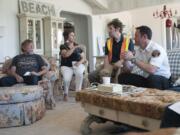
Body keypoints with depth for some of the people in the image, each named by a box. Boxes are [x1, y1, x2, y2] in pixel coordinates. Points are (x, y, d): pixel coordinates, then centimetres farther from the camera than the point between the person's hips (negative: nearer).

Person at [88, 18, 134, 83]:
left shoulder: (128, 41, -1)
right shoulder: (108, 42, 11)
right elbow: (106, 57, 6)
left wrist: (120, 62, -21)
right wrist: (107, 67, -13)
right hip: (110, 66, 4)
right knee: (91, 76, -12)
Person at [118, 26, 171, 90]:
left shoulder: (156, 49, -18)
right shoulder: (139, 50, 5)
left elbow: (151, 70, -33)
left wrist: (133, 59, -28)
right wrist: (126, 58, -13)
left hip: (162, 80, -6)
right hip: (146, 79, 6)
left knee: (152, 78, -39)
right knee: (123, 77, -10)